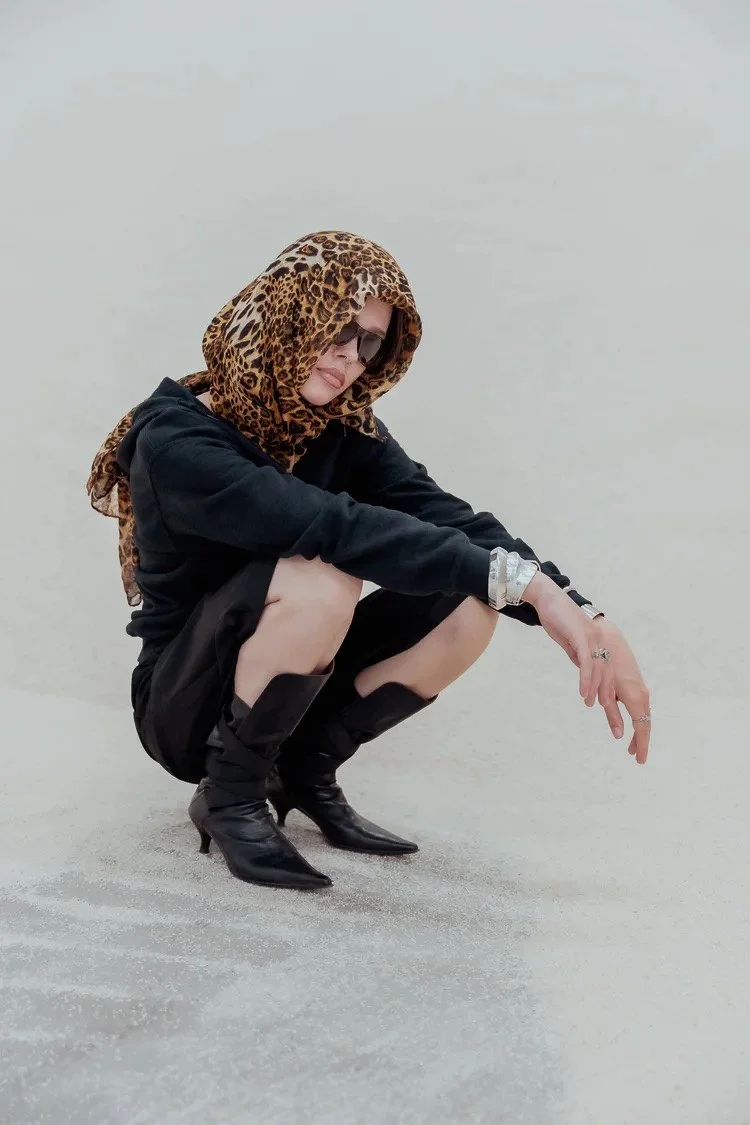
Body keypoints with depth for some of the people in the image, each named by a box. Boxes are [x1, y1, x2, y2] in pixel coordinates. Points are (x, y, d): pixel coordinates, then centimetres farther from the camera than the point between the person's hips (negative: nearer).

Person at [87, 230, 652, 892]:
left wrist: (580, 615, -32)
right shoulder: (176, 442, -23)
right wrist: (519, 577, -40)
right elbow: (338, 526, -37)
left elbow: (451, 519, -18)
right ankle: (231, 793, -11)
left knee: (469, 606, -16)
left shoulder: (344, 433, -4)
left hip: (283, 693, 6)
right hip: (185, 705, -6)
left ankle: (306, 768, 2)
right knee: (321, 580, -34)